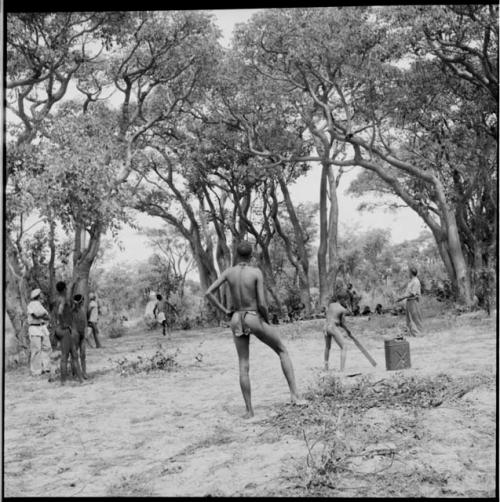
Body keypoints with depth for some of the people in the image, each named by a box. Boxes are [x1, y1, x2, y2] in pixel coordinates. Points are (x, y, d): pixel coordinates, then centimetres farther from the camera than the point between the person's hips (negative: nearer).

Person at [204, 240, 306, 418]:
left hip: (237, 320, 3)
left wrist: (225, 311, 4)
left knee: (243, 366, 9)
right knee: (283, 351, 14)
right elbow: (262, 304, -16)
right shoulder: (256, 272, -12)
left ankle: (249, 410, 9)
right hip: (254, 318, -3)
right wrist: (267, 320, 2)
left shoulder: (229, 272, -2)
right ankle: (294, 394, 5)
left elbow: (208, 293, -4)